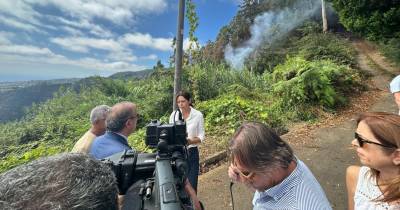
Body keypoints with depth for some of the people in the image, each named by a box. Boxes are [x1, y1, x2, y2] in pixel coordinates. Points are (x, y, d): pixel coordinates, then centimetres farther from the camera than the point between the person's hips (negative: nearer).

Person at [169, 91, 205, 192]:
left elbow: (201, 136, -5)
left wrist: (190, 141, -23)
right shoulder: (174, 114, -2)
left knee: (191, 184, 6)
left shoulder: (198, 115, -7)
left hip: (192, 153, -1)